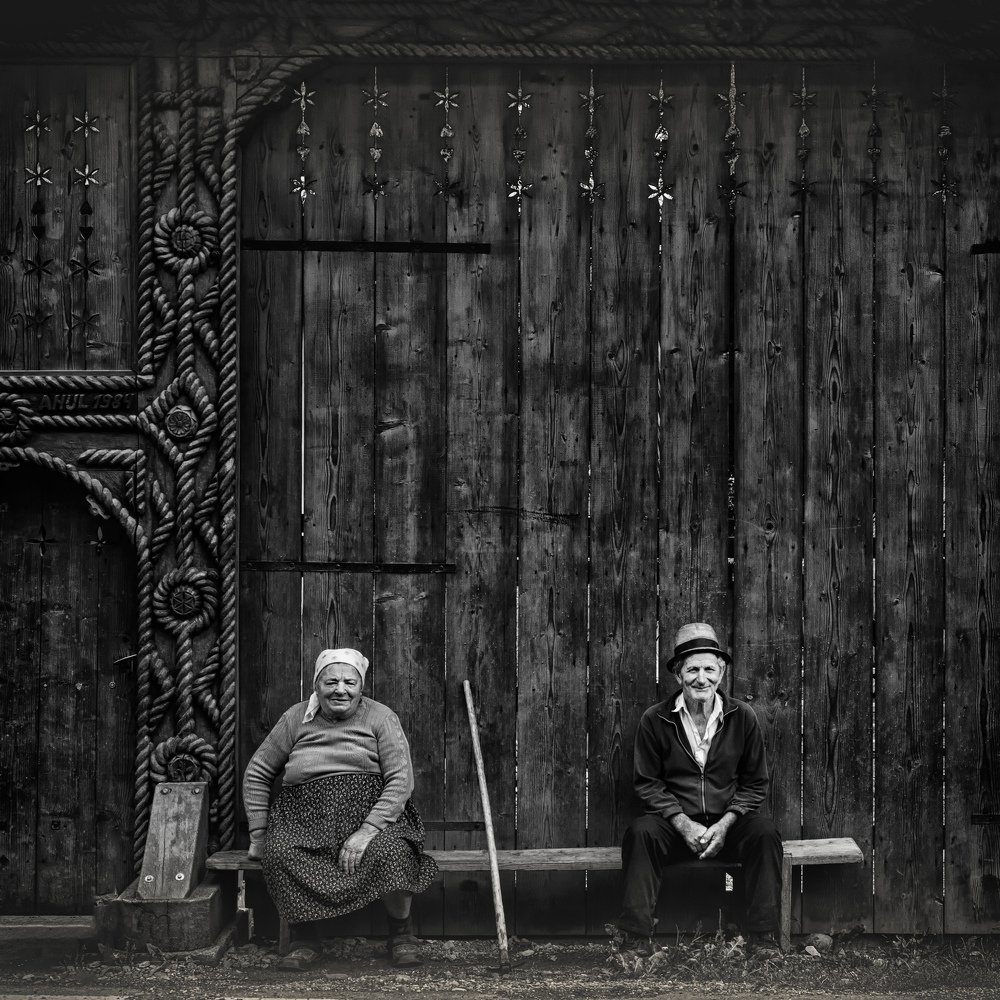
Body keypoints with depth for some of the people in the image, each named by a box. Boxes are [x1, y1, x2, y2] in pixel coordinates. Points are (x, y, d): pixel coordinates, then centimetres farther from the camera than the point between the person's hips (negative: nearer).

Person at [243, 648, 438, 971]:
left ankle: (401, 930, -5)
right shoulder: (297, 719, 9)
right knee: (279, 853, -30)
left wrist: (367, 831, -18)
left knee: (393, 849, -33)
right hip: (305, 815, 1)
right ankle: (303, 939, -9)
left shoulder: (379, 717, 3)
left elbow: (401, 778, -6)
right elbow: (257, 773, 15)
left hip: (371, 812, -1)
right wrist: (258, 833, 6)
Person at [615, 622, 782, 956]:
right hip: (675, 824, -1)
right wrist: (684, 824, -14)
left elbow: (754, 784, 6)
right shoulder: (655, 721, -2)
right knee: (640, 833, -31)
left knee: (765, 834, -29)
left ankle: (762, 941, -22)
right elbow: (647, 784, 1)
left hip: (728, 824, 1)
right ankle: (634, 941, -29)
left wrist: (725, 823, -11)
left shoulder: (742, 717, 2)